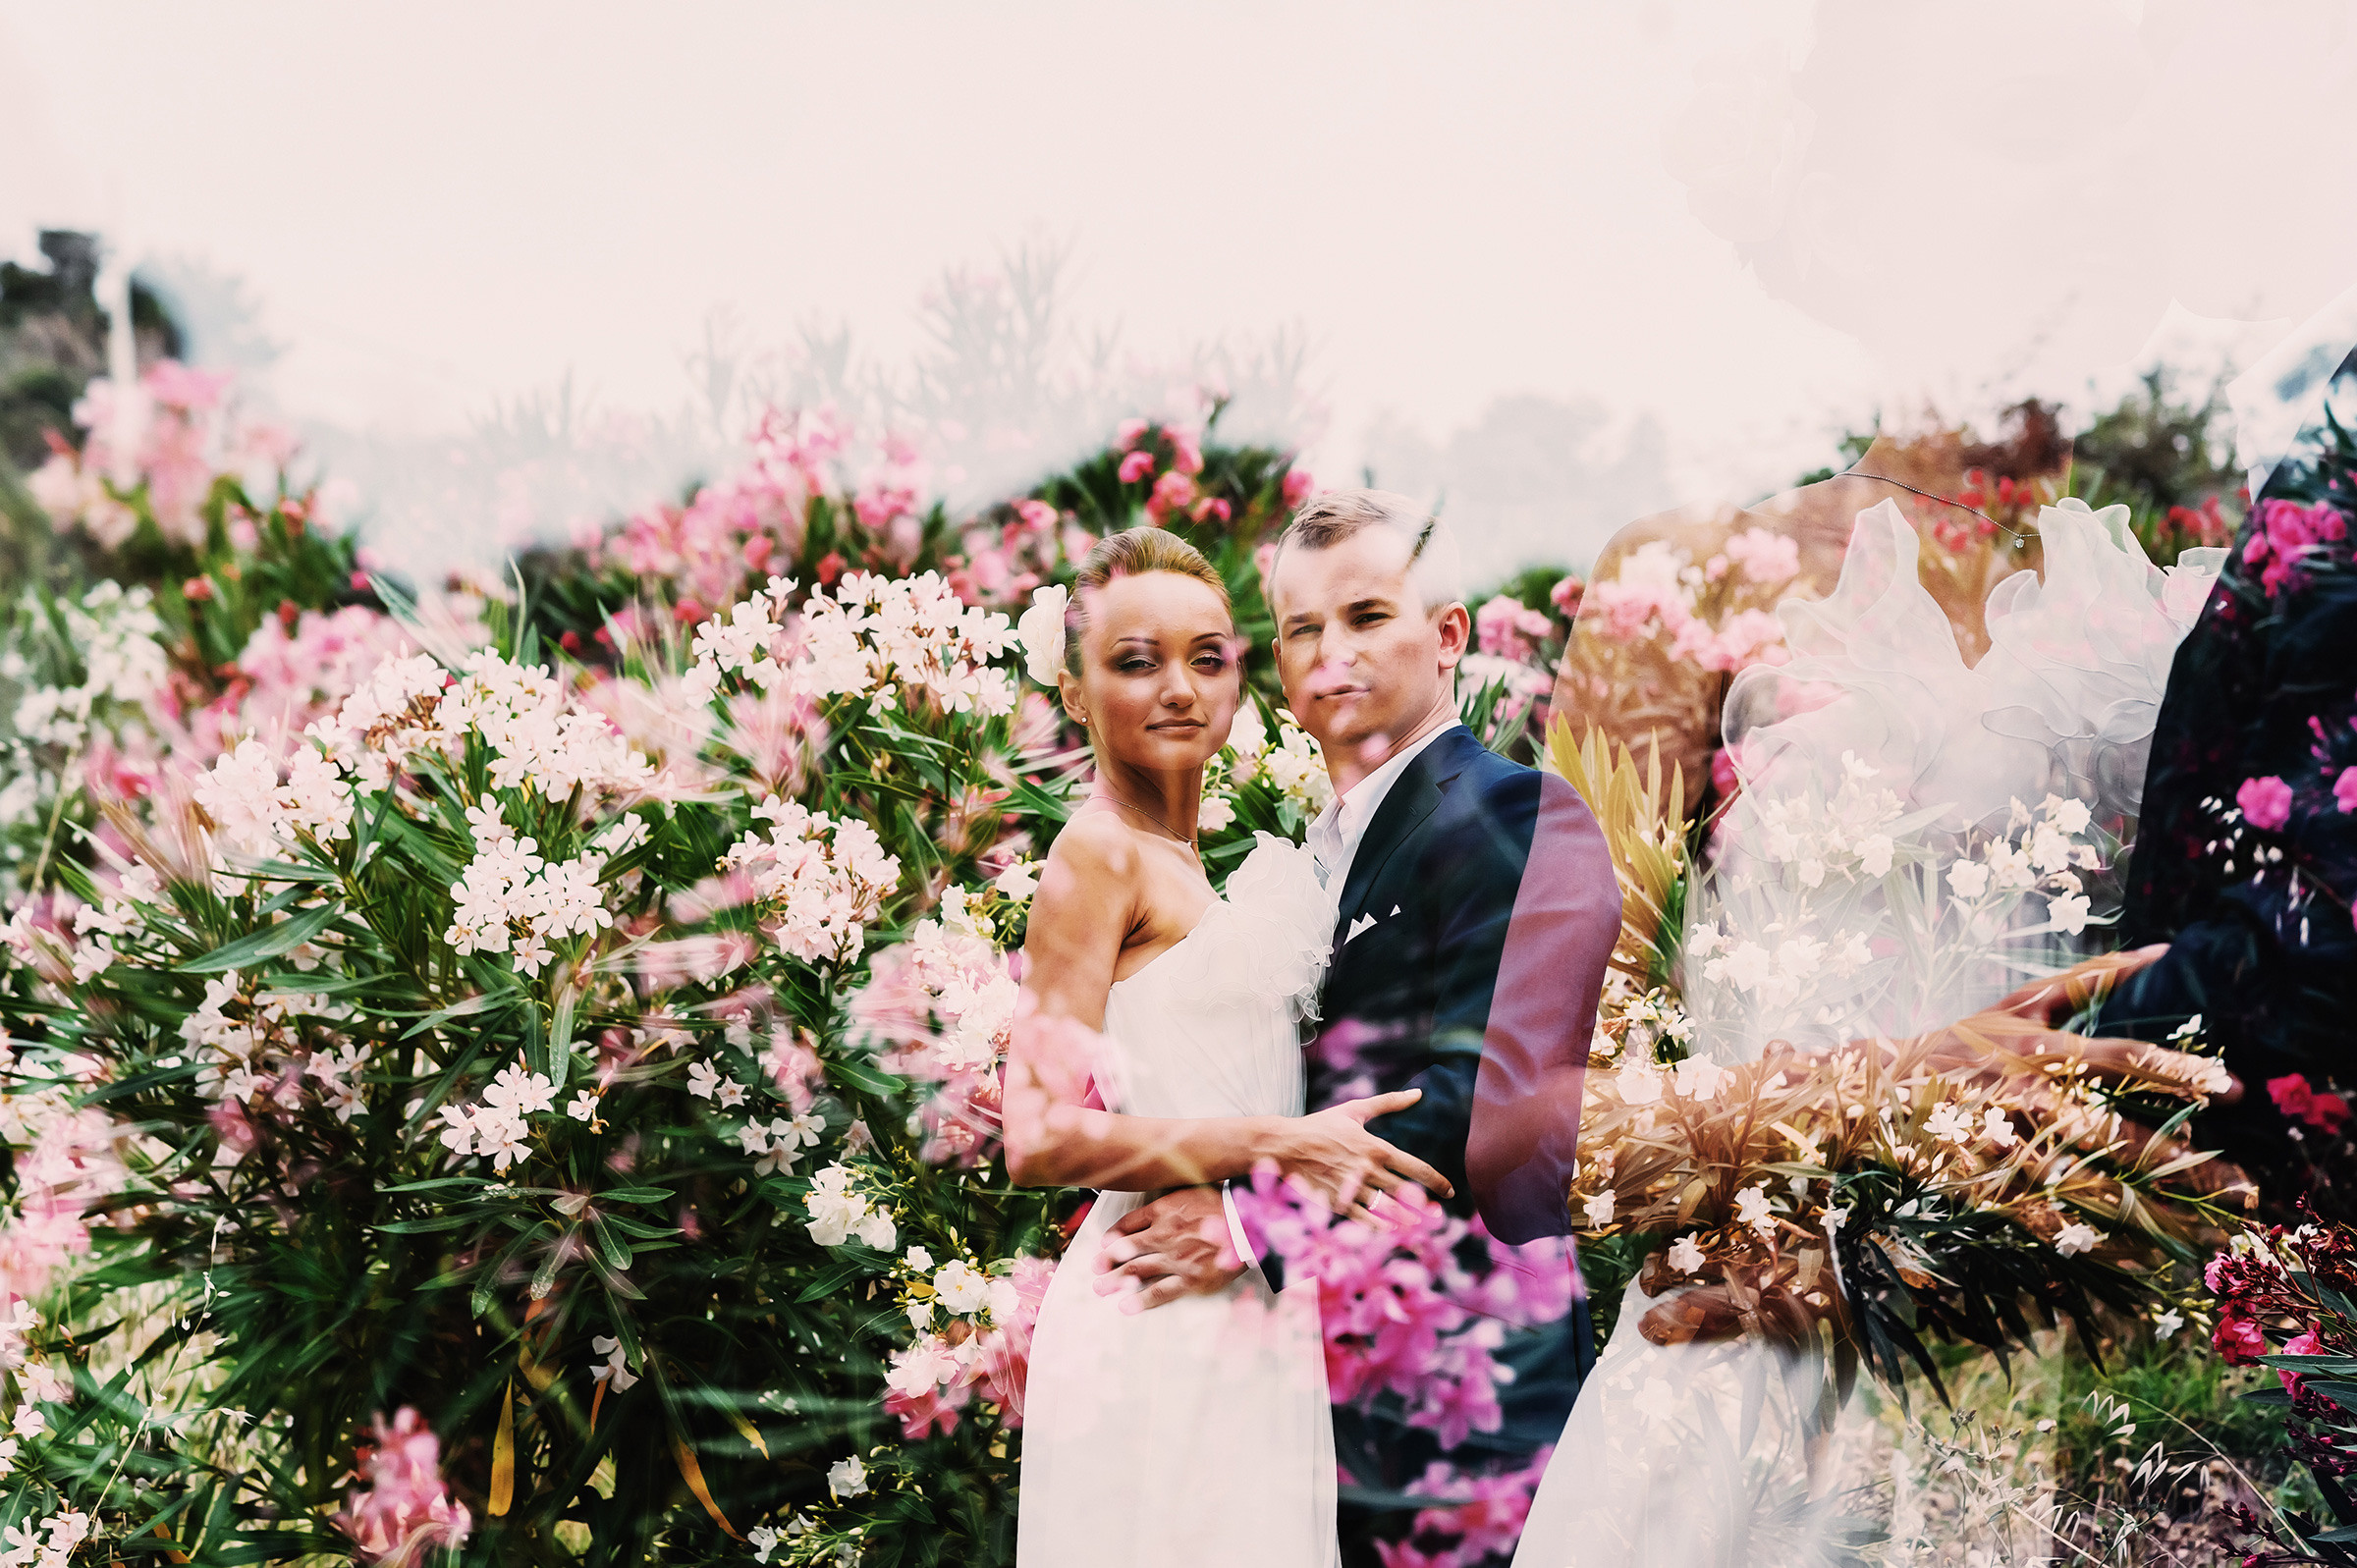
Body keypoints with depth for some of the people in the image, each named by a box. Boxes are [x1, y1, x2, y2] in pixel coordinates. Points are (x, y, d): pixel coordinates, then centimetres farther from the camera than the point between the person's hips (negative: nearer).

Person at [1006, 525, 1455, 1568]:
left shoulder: (1185, 863, 16)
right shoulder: (1100, 851, -10)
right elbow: (1040, 1140, -17)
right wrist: (1278, 1147, -16)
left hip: (1241, 1317, 8)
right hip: (1161, 1327, -8)